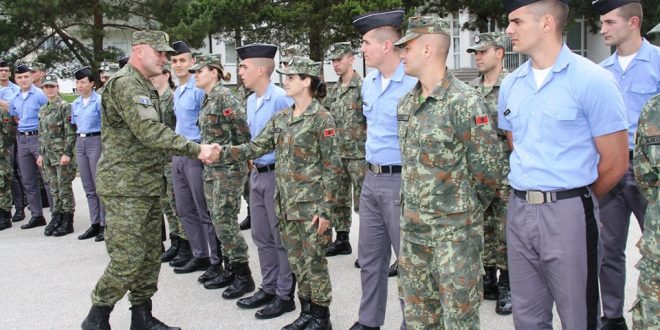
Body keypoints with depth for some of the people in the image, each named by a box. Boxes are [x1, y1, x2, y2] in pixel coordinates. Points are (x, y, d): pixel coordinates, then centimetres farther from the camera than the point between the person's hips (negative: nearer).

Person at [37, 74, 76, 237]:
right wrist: (41, 154, 13)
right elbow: (41, 134, 19)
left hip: (62, 154, -7)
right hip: (48, 155, 7)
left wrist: (67, 153, -18)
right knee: (54, 189, 11)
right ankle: (56, 218, 19)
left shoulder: (65, 106, -8)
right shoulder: (42, 110, 15)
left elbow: (71, 133, -13)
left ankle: (67, 222, 5)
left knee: (64, 188, -2)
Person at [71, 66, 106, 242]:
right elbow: (75, 126, 18)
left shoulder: (99, 100, -6)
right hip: (80, 143, 7)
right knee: (88, 187, 9)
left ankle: (104, 225, 2)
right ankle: (95, 224, 16)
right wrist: (76, 147, 14)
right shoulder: (75, 104, 13)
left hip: (95, 141, -7)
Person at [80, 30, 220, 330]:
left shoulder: (145, 87, 17)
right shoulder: (124, 83, -14)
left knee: (151, 254, 12)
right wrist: (196, 150, -27)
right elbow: (149, 132, -26)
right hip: (125, 187, -9)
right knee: (128, 258, -7)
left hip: (148, 185, 10)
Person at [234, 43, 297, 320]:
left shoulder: (282, 98, -16)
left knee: (282, 238, 2)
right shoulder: (250, 101, 11)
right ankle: (269, 289, 28)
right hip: (257, 174, 9)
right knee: (262, 237, 15)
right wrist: (251, 159, 13)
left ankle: (285, 296, 13)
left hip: (277, 174, -8)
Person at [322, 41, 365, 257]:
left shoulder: (363, 86, -10)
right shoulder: (334, 90, 12)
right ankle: (341, 240, 27)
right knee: (339, 199, 14)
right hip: (337, 154, 8)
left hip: (359, 154, -7)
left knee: (363, 202, -2)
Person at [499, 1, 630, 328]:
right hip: (518, 212, 6)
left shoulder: (592, 80, -11)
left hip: (568, 214, -5)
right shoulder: (510, 84, 7)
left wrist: (573, 200, 4)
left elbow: (615, 162, -7)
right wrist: (527, 196, 11)